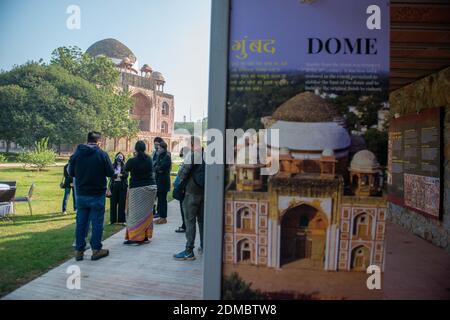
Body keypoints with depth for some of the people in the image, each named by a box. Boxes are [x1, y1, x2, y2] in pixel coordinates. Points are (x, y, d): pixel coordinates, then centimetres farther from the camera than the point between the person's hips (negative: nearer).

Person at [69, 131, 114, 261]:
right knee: (97, 222, 6)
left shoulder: (76, 153, 0)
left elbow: (71, 172, 8)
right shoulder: (102, 154, -12)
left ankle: (79, 250, 19)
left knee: (81, 222, 12)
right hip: (97, 194, -4)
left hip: (81, 194, 4)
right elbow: (110, 173, -7)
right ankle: (96, 250, 13)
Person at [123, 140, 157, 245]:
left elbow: (126, 169, 8)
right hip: (151, 187, 6)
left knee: (136, 213, -2)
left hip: (137, 189, -5)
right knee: (147, 212, 12)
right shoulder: (149, 159, 2)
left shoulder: (132, 161, -12)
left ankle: (136, 238, -3)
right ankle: (145, 236, 19)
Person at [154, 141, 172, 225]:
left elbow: (162, 168, -19)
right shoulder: (159, 156, 15)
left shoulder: (167, 157, -12)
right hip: (158, 180, 8)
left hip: (163, 181, -8)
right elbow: (155, 166, 10)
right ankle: (161, 216, 19)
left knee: (162, 199, -4)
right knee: (160, 198, 11)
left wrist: (156, 168, -3)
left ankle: (163, 218, 4)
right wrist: (158, 169, -9)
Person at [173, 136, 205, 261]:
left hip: (192, 191, -6)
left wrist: (182, 178, 11)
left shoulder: (191, 155, -12)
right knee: (202, 219, 15)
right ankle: (204, 247, 23)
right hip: (205, 191, 7)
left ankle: (189, 251, 0)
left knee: (190, 220, -2)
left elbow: (182, 173, -11)